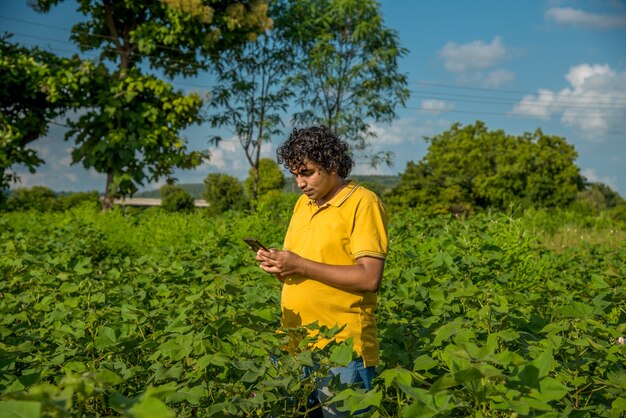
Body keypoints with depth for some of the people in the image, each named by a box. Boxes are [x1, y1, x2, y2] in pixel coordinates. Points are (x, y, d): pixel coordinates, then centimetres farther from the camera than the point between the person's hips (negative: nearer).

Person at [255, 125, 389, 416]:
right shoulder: (302, 203, 13)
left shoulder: (363, 203, -10)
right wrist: (277, 266, -3)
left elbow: (370, 278, -19)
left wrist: (301, 265, -18)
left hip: (342, 349, -7)